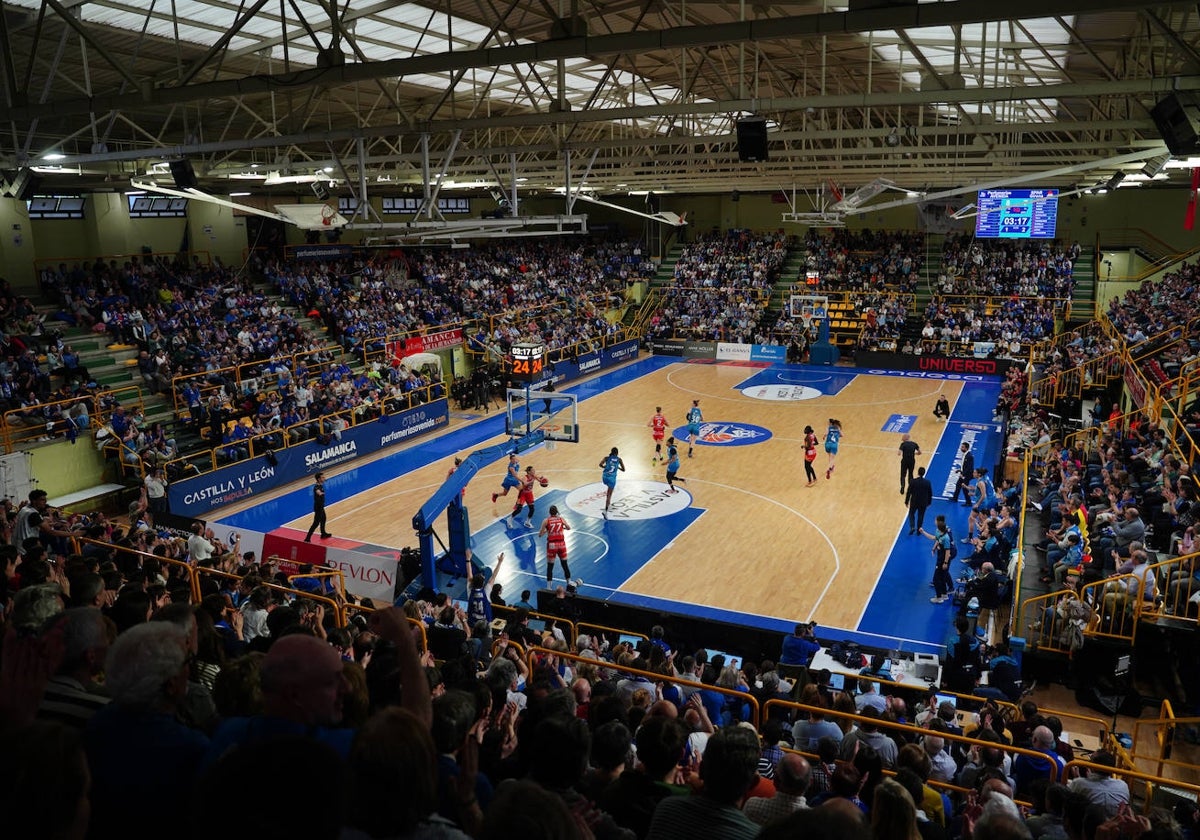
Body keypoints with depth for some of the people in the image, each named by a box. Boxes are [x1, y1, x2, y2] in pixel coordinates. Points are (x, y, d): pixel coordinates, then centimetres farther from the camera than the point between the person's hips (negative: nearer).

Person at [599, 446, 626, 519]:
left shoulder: (607, 457, 6)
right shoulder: (619, 459, 7)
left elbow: (600, 464, -9)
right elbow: (623, 470, 10)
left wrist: (604, 467, 11)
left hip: (605, 476, 2)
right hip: (612, 477, -2)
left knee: (609, 489, 34)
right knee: (609, 495, -1)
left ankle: (609, 503, 40)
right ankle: (606, 511, -17)